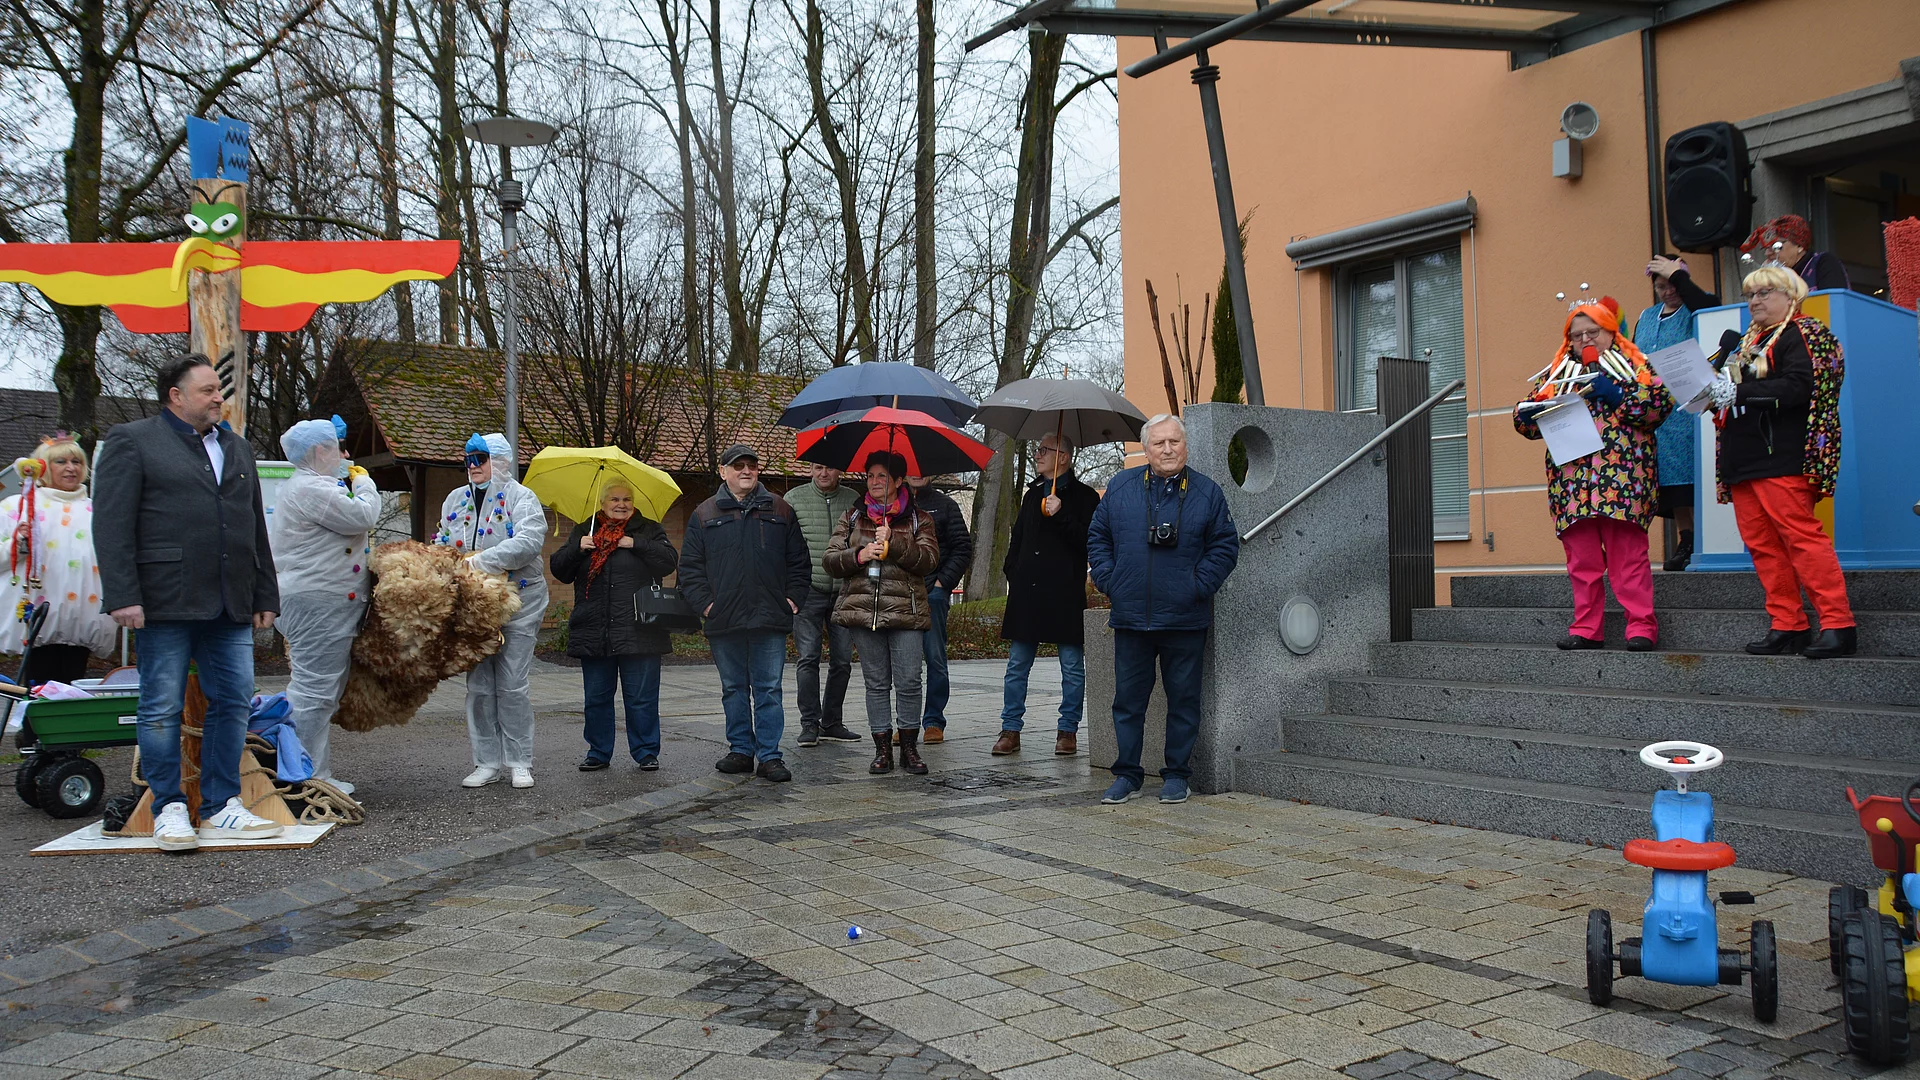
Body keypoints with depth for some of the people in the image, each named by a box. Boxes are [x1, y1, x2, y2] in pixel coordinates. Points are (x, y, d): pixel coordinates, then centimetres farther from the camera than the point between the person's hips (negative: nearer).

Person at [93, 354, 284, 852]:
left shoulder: (237, 448, 21)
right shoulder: (132, 440, 3)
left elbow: (256, 528, 22)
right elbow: (111, 524, -5)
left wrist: (265, 596, 17)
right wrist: (122, 596, -14)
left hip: (231, 606, 6)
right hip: (165, 602, -5)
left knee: (233, 703, 3)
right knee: (162, 708, 1)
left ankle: (220, 808, 11)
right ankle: (168, 810, 9)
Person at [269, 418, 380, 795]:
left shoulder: (302, 486, 23)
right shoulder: (312, 489, -14)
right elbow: (362, 517, -15)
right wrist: (364, 484, 0)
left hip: (320, 604, 12)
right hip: (320, 604, -12)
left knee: (323, 692, 13)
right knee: (314, 690, -9)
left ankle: (318, 774, 18)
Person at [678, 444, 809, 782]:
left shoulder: (780, 511, 9)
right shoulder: (704, 514, 9)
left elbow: (799, 561, 11)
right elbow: (690, 566, 8)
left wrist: (793, 599, 1)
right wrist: (704, 602, -3)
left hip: (770, 618, -1)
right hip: (724, 621, 1)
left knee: (768, 690, -1)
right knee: (734, 689, 10)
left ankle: (770, 756, 3)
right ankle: (740, 750, 20)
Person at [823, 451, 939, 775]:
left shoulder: (918, 519, 8)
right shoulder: (852, 518, 15)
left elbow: (929, 559, -5)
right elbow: (831, 560, 8)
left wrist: (894, 541, -16)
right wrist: (859, 555, -10)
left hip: (905, 611, -2)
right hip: (864, 610, 2)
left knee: (909, 681, -5)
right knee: (876, 683, 6)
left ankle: (910, 748, 8)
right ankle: (882, 749, 13)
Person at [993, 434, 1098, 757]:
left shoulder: (1083, 497, 0)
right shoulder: (1033, 494, 18)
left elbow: (1089, 542, -11)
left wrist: (1060, 515, -19)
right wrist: (1012, 572, 12)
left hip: (1066, 595, -5)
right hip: (1026, 593, 5)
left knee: (1072, 667, 2)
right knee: (1017, 666, 5)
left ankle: (1068, 730, 12)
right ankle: (1010, 730, 11)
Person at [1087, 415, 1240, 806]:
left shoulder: (1206, 492, 2)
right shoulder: (1120, 487, 6)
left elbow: (1225, 545, 4)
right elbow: (1097, 537, 12)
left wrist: (1198, 586, -6)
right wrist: (1109, 582, 1)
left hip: (1185, 619, -1)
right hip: (1131, 616, 1)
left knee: (1183, 698, 7)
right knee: (1128, 698, 6)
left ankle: (1176, 774, 18)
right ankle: (1127, 774, 16)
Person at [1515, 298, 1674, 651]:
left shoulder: (1633, 364, 10)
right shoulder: (1558, 373, 22)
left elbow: (1662, 401, -5)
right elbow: (1527, 419, 19)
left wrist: (1616, 395, -13)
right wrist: (1527, 413, -3)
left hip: (1622, 476, -4)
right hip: (1571, 482, 4)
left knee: (1628, 553, -7)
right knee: (1581, 559, 5)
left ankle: (1642, 626, -2)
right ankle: (1586, 629, 10)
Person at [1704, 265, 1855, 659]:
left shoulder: (1801, 334, -1)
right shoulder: (1749, 341, 24)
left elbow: (1797, 388, -16)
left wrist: (1738, 392, -17)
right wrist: (1714, 393, 4)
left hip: (1780, 458, -8)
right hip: (1743, 461, 8)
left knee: (1800, 535, -14)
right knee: (1761, 543, 5)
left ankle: (1838, 623, -13)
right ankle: (1788, 625, 8)